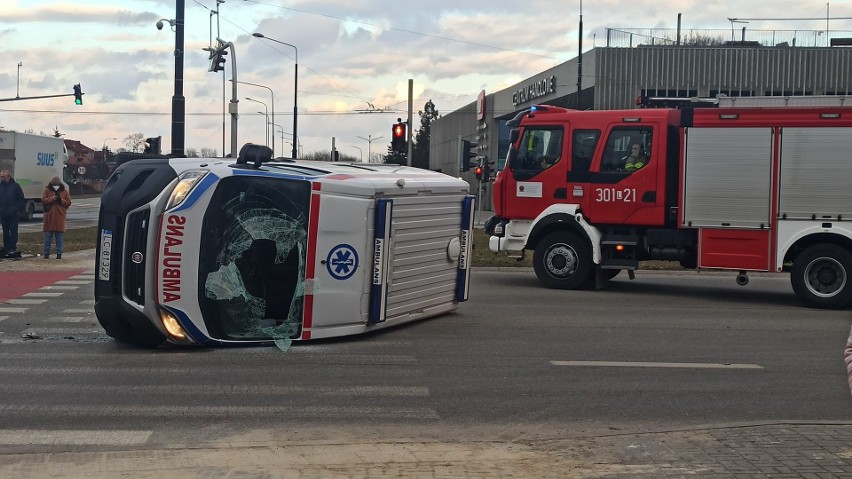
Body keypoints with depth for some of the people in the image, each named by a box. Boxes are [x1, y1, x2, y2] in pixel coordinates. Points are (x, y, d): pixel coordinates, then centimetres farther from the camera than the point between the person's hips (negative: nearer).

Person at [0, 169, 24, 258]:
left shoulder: (15, 186, -2)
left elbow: (21, 199, -2)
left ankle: (13, 248, -2)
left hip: (13, 214, -4)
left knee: (13, 231, -3)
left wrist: (17, 209, -10)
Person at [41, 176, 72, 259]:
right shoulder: (47, 191, 7)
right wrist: (52, 198, -19)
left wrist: (61, 200, -14)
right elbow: (43, 200, -5)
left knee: (60, 235, 2)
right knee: (48, 235, 4)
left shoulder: (64, 192, 7)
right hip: (49, 216, 0)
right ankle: (46, 253, 10)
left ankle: (59, 253, 6)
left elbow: (69, 202, 2)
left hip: (60, 217, 0)